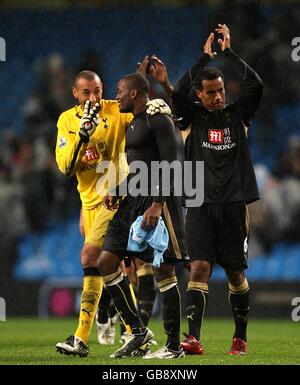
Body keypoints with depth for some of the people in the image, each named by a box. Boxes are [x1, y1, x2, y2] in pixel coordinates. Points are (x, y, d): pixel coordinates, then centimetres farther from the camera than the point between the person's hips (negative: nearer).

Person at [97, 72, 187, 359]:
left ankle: (174, 346, -2)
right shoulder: (133, 124, 20)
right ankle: (137, 331, 10)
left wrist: (157, 204, -23)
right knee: (106, 262, 4)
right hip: (133, 202, 10)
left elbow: (171, 164, -16)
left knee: (163, 271, -7)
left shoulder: (158, 120, -9)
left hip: (156, 201, -10)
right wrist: (117, 193, 15)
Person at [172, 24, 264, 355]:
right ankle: (194, 339, -19)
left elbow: (256, 86, -6)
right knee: (199, 268, -12)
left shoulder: (237, 115, 8)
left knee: (235, 274, 8)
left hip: (233, 204, 1)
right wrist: (206, 57, -9)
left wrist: (229, 52, -4)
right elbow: (178, 93, -13)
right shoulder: (193, 117, 5)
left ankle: (240, 337, 21)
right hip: (201, 204, -1)